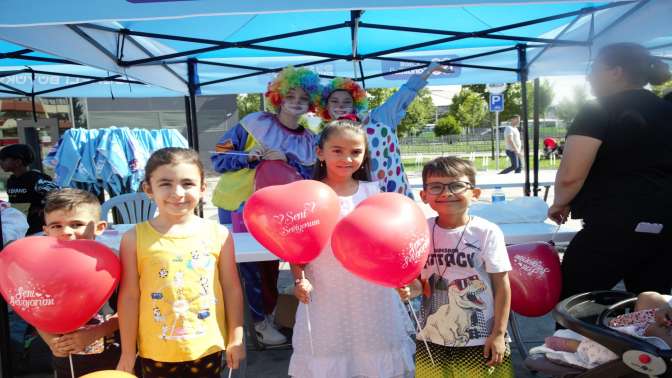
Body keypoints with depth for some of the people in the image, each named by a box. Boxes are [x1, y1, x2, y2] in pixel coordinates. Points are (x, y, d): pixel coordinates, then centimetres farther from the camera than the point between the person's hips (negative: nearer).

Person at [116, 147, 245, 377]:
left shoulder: (219, 234, -9)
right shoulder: (135, 238, -10)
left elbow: (232, 289, -2)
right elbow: (129, 296, -5)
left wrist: (236, 339, 2)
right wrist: (128, 351, 1)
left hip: (207, 347, 1)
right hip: (156, 351, 0)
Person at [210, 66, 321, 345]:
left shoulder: (309, 141, 3)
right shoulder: (254, 122, -8)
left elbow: (307, 179, -4)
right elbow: (218, 158, -6)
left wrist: (286, 159, -21)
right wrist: (248, 157, -24)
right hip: (234, 206, -3)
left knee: (267, 264, 8)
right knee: (237, 263, 0)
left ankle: (263, 320, 28)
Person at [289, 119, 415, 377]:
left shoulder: (372, 191, 1)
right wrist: (299, 279, -15)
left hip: (371, 290, 2)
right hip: (325, 293, -2)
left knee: (375, 353, 14)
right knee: (326, 356, 10)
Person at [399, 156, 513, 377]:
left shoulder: (487, 232, -10)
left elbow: (501, 285, -6)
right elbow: (421, 280, 5)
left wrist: (499, 333, -6)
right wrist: (411, 288, -16)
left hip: (481, 341, -2)